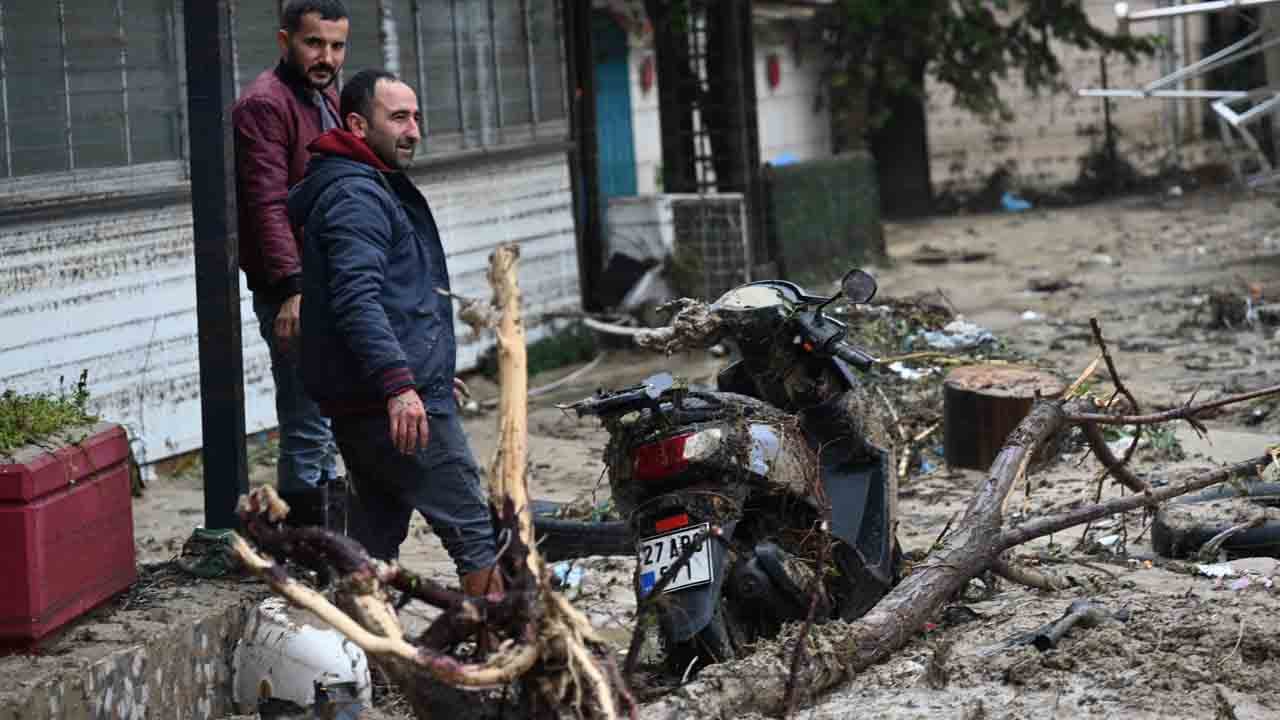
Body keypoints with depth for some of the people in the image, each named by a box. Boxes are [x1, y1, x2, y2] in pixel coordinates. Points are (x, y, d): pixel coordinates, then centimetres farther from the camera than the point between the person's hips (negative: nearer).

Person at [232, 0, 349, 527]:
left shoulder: (325, 98, 17)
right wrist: (293, 286, -31)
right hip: (293, 295, -10)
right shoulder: (265, 104, -13)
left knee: (327, 424, 18)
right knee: (308, 429, -9)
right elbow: (268, 205, -23)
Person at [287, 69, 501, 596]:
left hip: (360, 408, 11)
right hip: (406, 403, -11)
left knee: (378, 533, 13)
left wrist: (434, 369, 33)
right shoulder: (356, 196, -13)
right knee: (475, 531, -7)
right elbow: (357, 300, -26)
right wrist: (398, 383, -34)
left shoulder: (375, 187, 21)